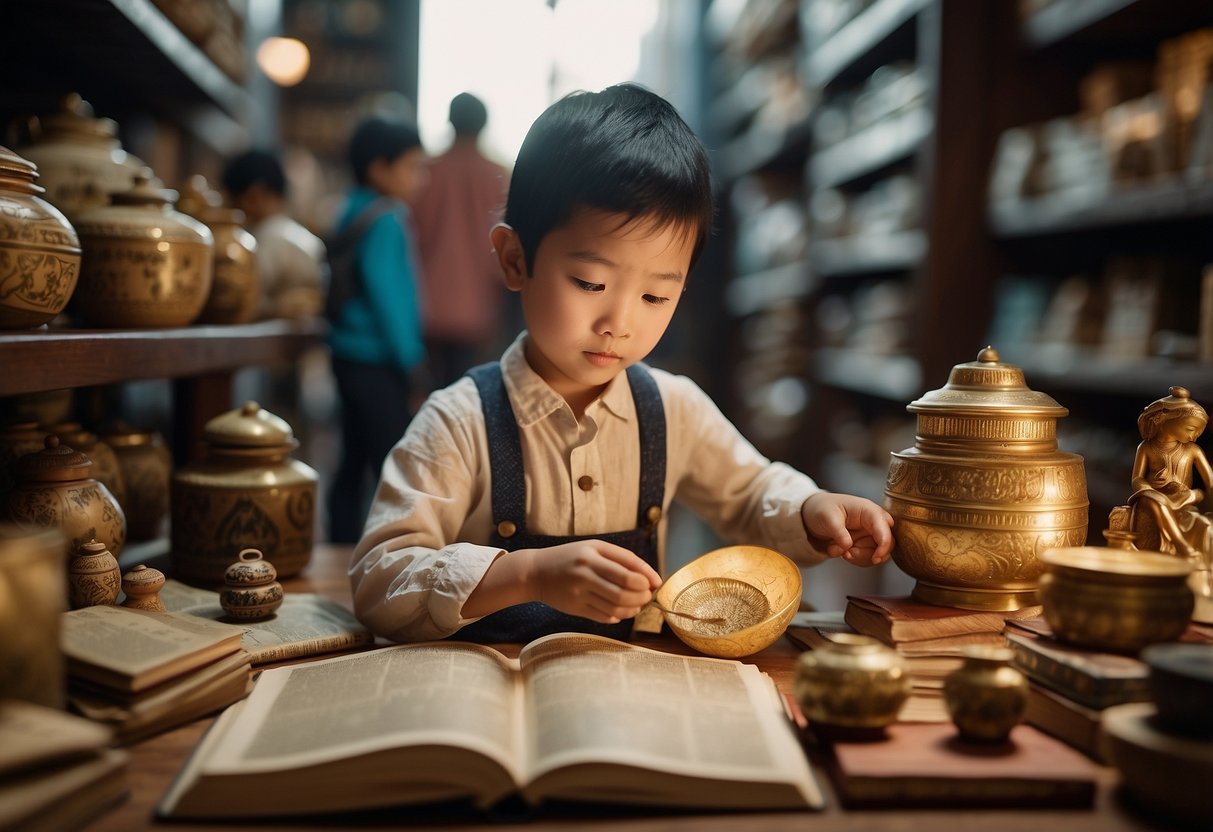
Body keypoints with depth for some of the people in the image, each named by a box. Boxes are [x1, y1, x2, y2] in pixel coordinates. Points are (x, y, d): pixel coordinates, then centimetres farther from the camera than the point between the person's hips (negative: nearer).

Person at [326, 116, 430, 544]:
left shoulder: (354, 214, 15)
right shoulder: (384, 220, -15)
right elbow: (387, 295, -19)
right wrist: (410, 363, -14)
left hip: (354, 359, 10)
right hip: (379, 364, -10)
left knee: (354, 467, 15)